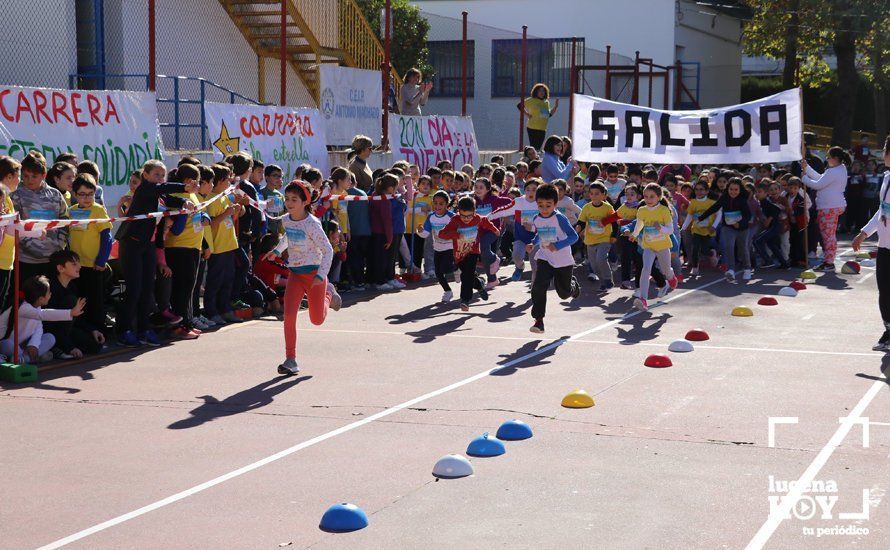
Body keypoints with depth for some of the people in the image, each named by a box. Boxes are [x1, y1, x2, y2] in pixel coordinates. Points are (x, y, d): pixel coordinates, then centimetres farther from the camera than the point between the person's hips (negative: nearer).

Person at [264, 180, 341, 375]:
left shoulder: (312, 224, -19)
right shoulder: (286, 220, 0)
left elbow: (328, 250, -17)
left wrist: (321, 276, -24)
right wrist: (277, 251, 19)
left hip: (313, 274, -4)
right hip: (294, 273, 4)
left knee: (317, 320, 9)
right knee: (289, 316, -12)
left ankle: (328, 293, 40)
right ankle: (290, 360, -7)